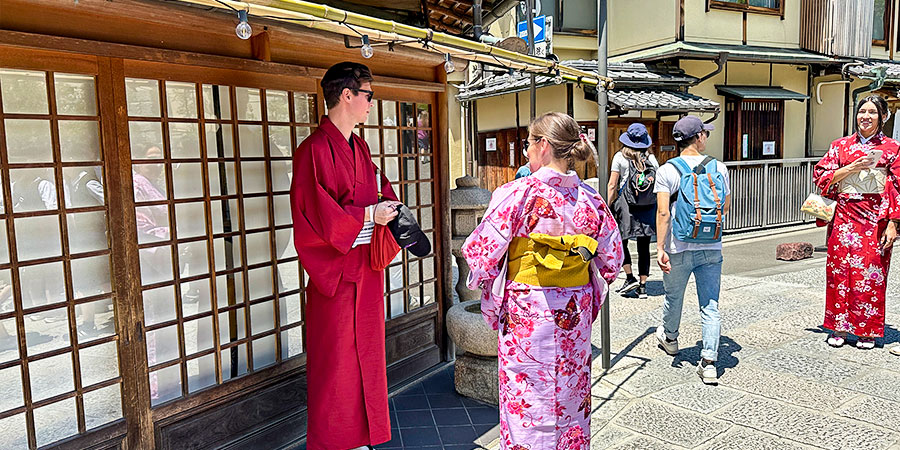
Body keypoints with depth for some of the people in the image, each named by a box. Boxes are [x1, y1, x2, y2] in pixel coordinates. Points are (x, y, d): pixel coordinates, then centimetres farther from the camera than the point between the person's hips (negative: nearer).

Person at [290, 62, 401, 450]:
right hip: (335, 270, -9)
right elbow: (315, 214, -20)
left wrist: (388, 206, 1)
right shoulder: (315, 149, -14)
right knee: (335, 362, 2)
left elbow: (376, 188, 22)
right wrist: (368, 215, -16)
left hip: (364, 265, 9)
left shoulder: (359, 147, 12)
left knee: (364, 352, 16)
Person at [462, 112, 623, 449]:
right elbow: (611, 261, 5)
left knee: (526, 403, 10)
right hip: (575, 314, 5)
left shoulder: (516, 193, -15)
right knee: (571, 398, 20)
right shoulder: (589, 198, -1)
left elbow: (481, 254, -14)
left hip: (526, 313, -4)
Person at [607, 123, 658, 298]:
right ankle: (643, 286, 11)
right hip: (648, 207, 3)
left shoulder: (620, 157, -2)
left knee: (620, 241, 13)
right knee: (644, 247, 7)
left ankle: (630, 278, 5)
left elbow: (612, 185, -5)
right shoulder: (651, 158, 6)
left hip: (626, 205, -3)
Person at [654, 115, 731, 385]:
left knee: (673, 297, 20)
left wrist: (660, 248, -14)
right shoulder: (719, 168, -1)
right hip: (711, 249, 2)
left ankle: (669, 338, 44)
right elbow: (726, 207, 10)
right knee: (710, 306, 6)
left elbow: (663, 213, -16)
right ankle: (709, 363, 4)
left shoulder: (667, 171, -9)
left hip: (678, 248, -1)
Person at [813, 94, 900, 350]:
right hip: (845, 216, 1)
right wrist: (852, 168, -11)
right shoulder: (841, 145, 9)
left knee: (871, 271, 0)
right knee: (841, 267, 1)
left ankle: (867, 331, 12)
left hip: (876, 218, -1)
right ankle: (839, 327, 11)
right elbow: (820, 175, 3)